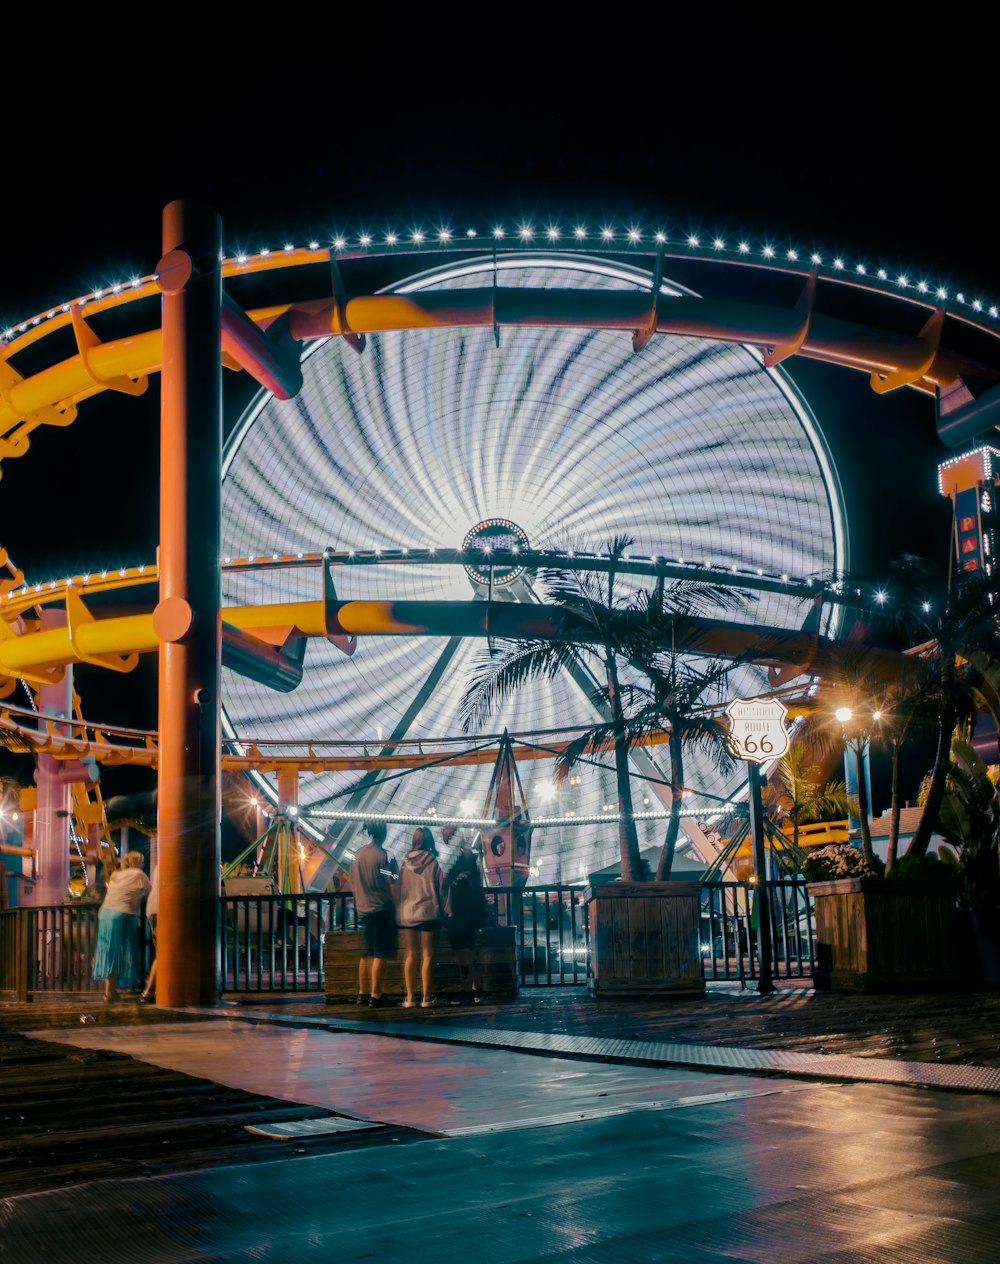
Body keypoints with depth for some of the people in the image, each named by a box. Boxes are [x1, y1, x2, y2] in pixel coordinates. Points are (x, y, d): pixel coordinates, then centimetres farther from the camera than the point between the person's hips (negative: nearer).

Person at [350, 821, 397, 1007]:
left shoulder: (359, 854, 7)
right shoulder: (382, 854, -12)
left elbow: (354, 884, 14)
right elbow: (390, 884, -14)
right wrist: (394, 906, -2)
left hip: (363, 909, 7)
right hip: (381, 909, -7)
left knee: (366, 954, 13)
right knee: (379, 955, -4)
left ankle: (363, 993, 16)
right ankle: (375, 996, -5)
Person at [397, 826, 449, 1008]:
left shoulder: (406, 863, 1)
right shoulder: (433, 863, -8)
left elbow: (400, 889, 6)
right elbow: (441, 889, -4)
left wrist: (399, 912, 13)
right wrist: (444, 912, 4)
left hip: (407, 913, 3)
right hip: (428, 913, -3)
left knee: (410, 955, 8)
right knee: (427, 955, 2)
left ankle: (410, 997, 7)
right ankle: (426, 997, 1)